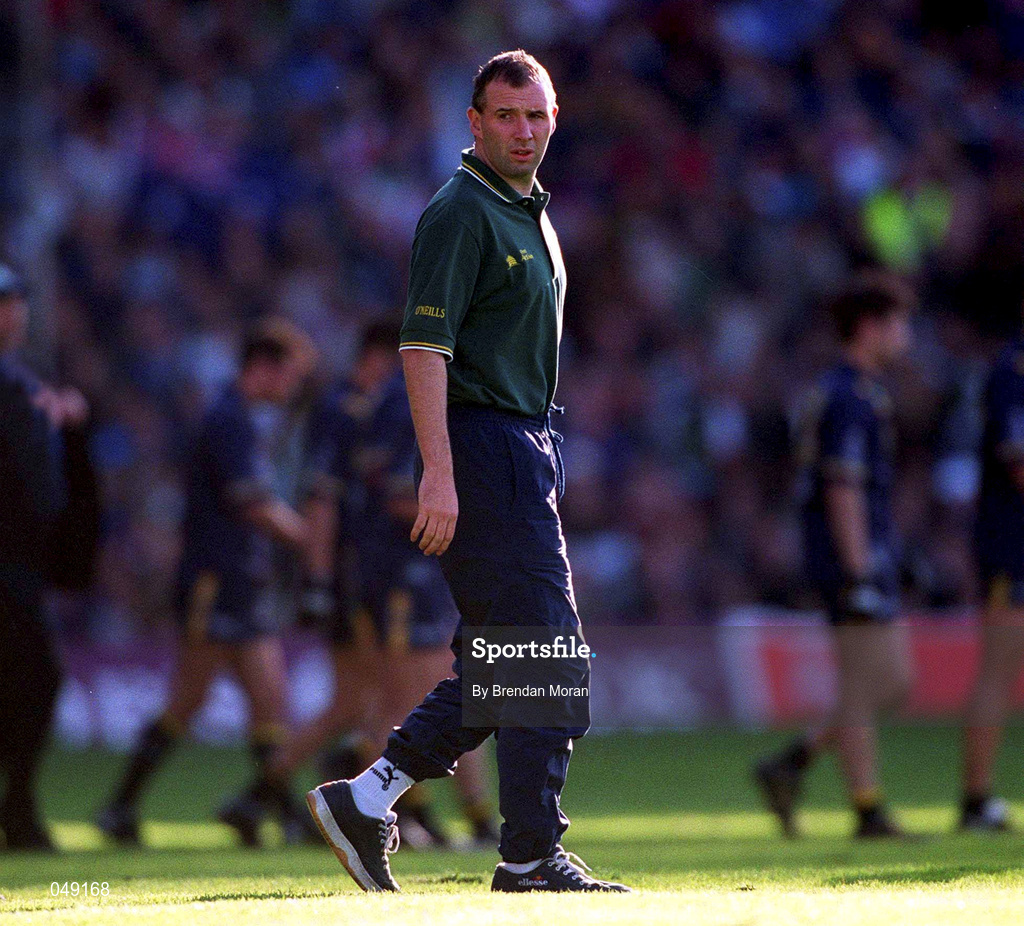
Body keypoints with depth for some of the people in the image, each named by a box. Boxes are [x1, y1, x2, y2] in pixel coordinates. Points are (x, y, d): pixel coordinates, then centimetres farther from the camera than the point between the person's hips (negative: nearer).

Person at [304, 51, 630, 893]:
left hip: (528, 448, 10)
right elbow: (424, 345, -19)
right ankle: (531, 855, -5)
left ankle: (367, 798, 12)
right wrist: (439, 472, -27)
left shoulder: (530, 215, 19)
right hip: (482, 449, -10)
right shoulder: (461, 213, -12)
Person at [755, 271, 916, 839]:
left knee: (895, 684, 10)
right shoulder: (848, 398, -14)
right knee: (865, 687, -6)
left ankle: (791, 765, 9)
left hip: (865, 563, 10)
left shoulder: (853, 393, 18)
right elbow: (843, 493, -20)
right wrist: (860, 578, -22)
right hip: (855, 563, -10)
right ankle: (869, 813, -2)